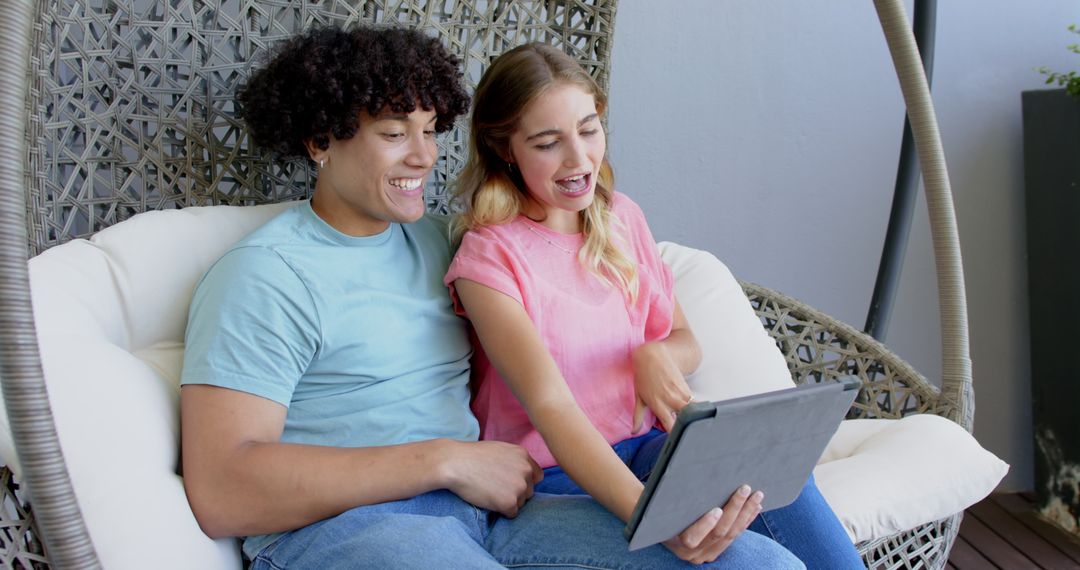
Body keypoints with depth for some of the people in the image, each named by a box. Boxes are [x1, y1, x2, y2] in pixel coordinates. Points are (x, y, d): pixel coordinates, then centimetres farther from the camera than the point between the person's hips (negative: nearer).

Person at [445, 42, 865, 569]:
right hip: (558, 475, -5)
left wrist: (657, 355, -10)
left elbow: (686, 342, 17)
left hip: (647, 445, 6)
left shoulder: (621, 218, 9)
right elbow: (549, 405, -24)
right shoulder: (489, 256, -11)